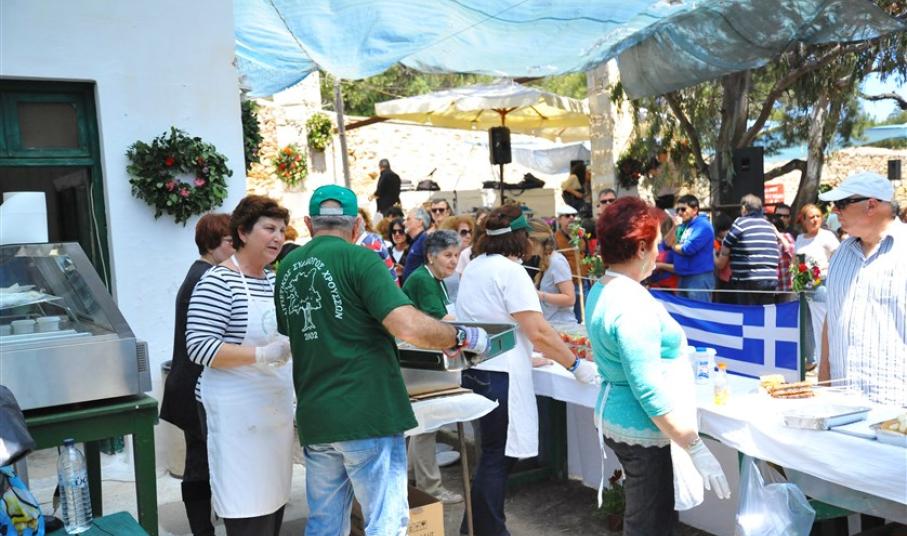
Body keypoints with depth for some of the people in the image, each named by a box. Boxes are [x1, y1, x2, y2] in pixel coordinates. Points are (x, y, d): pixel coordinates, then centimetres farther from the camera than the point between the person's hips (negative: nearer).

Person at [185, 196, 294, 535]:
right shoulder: (218, 281, -12)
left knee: (274, 499, 15)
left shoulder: (276, 280, 11)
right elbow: (199, 346, -20)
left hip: (276, 405, 8)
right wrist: (261, 354, -25)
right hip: (238, 411, -8)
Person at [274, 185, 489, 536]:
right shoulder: (358, 259, -10)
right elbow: (409, 327, -21)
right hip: (366, 413, -6)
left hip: (314, 416, 7)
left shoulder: (287, 268, 10)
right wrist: (464, 337, -7)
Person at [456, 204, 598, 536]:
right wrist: (576, 366, -10)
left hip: (474, 369, 9)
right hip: (498, 376, -9)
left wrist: (527, 352, 32)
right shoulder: (511, 271, -15)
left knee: (493, 454, 18)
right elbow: (539, 332, -18)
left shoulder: (475, 266, 12)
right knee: (497, 457, 3)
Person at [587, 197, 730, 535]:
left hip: (616, 419, 10)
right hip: (646, 431, -10)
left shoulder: (601, 291, 6)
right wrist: (695, 447, -23)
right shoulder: (633, 304, -25)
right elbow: (649, 390, -27)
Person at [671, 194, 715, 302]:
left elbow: (689, 248, -20)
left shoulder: (702, 225, -11)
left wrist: (674, 246, 0)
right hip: (683, 277, 9)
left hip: (700, 278, -9)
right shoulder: (682, 226, 16)